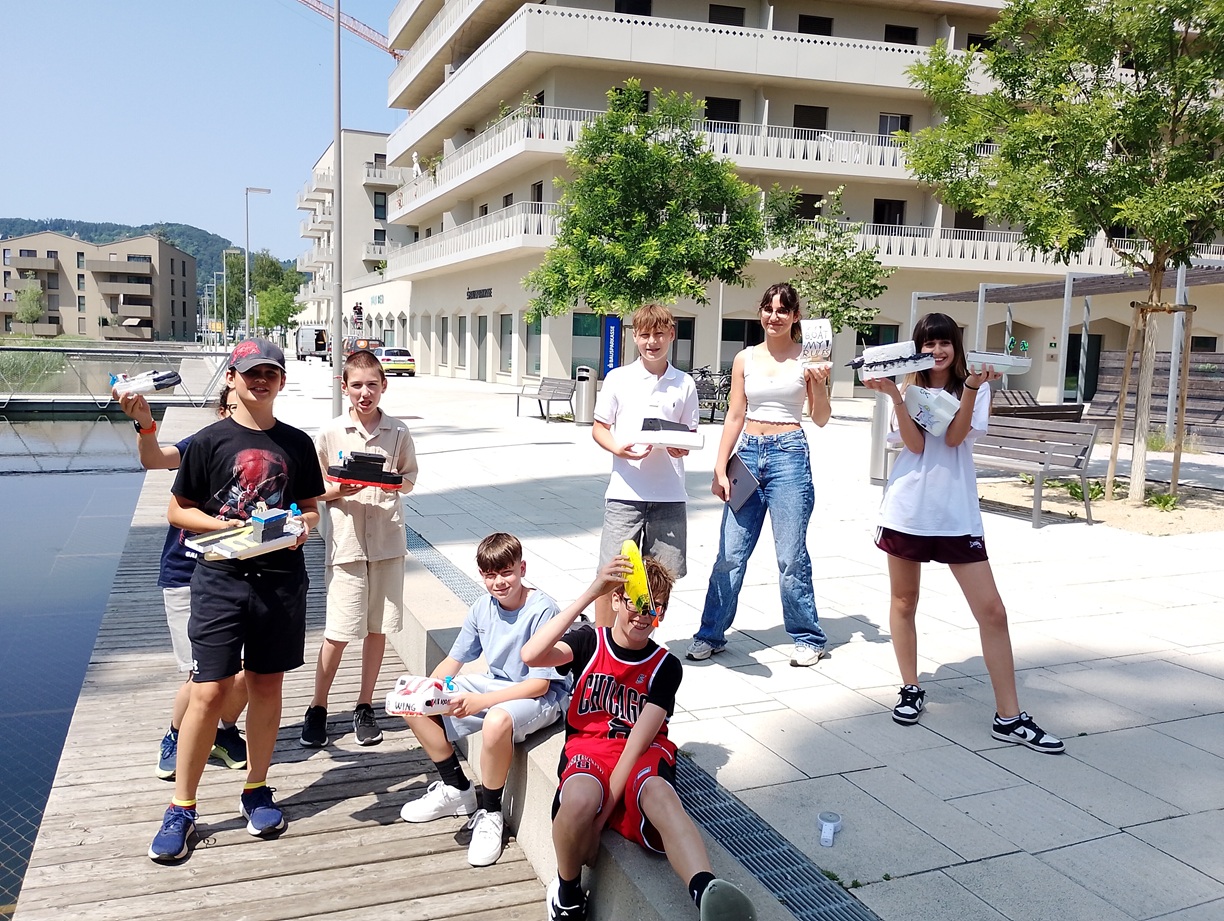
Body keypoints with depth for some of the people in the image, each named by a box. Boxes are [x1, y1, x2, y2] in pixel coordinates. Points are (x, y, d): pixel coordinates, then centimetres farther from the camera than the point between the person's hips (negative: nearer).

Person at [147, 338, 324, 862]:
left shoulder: (297, 444, 7)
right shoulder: (210, 441, -1)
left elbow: (310, 508, 15)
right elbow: (178, 511, 2)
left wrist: (301, 527, -7)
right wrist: (229, 526, -13)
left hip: (281, 578, 3)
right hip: (221, 579, -2)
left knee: (267, 685, 11)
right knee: (210, 692, -4)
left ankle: (256, 791, 27)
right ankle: (181, 809, 11)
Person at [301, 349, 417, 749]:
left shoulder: (398, 431, 3)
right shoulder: (330, 433, -1)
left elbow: (410, 477, 13)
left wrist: (393, 483, -9)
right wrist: (338, 491, -15)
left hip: (388, 540, 2)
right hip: (346, 540, -2)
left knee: (378, 627, 9)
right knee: (339, 632, -1)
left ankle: (365, 707, 24)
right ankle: (317, 709, 18)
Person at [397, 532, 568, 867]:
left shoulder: (542, 611, -23)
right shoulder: (483, 608, -2)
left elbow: (539, 684, -24)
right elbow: (453, 660, 6)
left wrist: (479, 702, -32)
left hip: (542, 696, -8)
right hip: (494, 684, 8)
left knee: (496, 721, -41)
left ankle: (490, 813, -13)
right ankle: (457, 789, 13)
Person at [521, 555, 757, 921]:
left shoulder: (666, 666, 4)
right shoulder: (589, 642, 4)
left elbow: (640, 739, -8)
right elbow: (531, 655, -18)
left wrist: (605, 810, -20)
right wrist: (590, 593, -25)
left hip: (644, 753, 0)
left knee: (657, 794, -37)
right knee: (581, 799, -36)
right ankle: (567, 892, -4)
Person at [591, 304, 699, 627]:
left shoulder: (684, 384, 7)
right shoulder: (618, 378, 3)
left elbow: (691, 433, 12)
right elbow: (599, 427, 5)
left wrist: (683, 447, -11)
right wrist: (618, 448, -15)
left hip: (669, 494, 2)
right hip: (625, 491, -2)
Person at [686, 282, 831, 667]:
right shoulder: (745, 359, 9)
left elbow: (821, 419, 4)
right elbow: (735, 416, 9)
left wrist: (819, 384, -14)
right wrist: (720, 469, 4)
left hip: (789, 454, -3)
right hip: (748, 452, 3)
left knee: (791, 555, -1)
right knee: (730, 552, 4)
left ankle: (808, 638, 15)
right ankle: (711, 634, 16)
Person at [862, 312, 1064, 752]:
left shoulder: (975, 390, 5)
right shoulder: (909, 391, 4)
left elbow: (955, 437, -11)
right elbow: (915, 444, -11)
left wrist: (971, 388, -21)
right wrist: (894, 395, -20)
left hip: (957, 514, 0)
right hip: (907, 510, 1)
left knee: (992, 610, -4)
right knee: (903, 602, 11)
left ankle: (1009, 717, 3)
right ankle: (911, 690, 30)